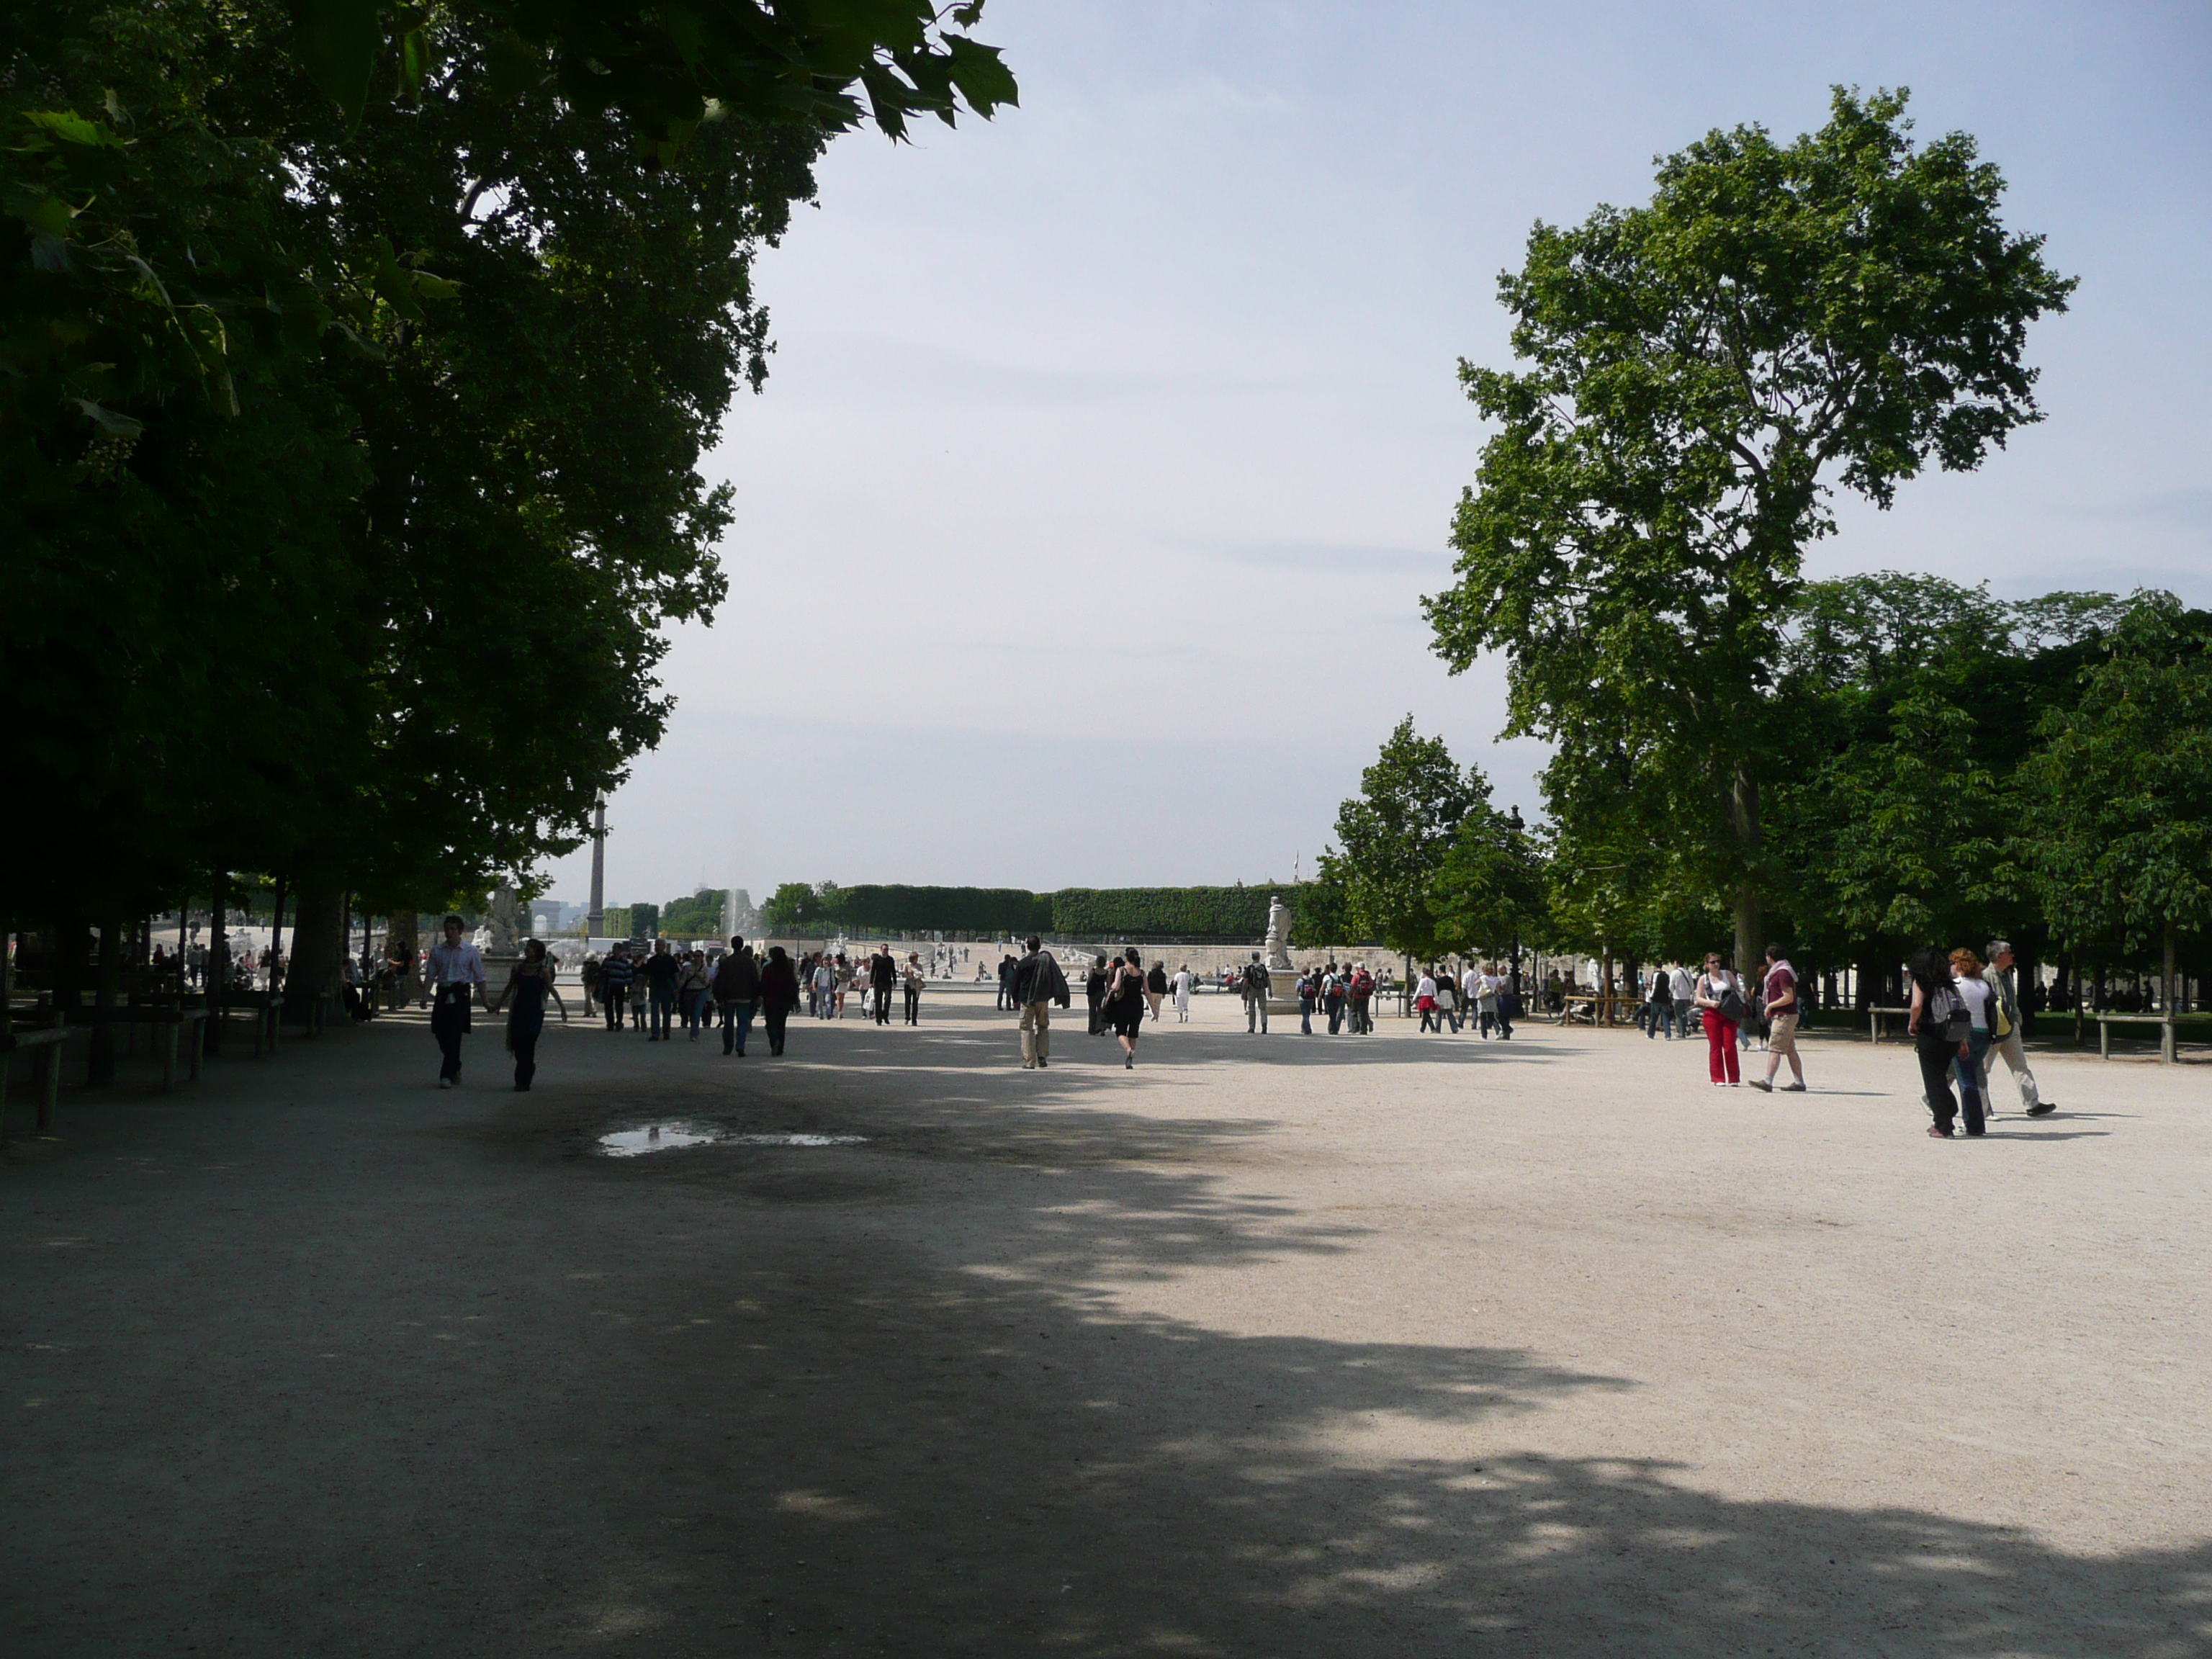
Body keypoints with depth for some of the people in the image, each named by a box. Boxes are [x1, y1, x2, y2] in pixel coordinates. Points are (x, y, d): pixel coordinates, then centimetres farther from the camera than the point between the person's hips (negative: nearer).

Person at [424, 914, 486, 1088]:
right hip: (442, 994, 3)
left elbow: (479, 978, 3)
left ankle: (447, 1075, -6)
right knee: (440, 1034, 6)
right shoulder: (437, 950, 7)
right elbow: (431, 975, 9)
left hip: (461, 995, -3)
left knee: (454, 1035, -9)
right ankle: (455, 1069, 27)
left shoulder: (471, 952, 0)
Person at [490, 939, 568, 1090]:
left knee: (527, 1044, -9)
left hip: (535, 1012, -4)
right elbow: (510, 987, 17)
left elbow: (551, 989, -3)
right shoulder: (517, 968, 6)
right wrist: (498, 1004, 24)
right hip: (519, 1010, 4)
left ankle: (523, 1082, -3)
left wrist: (562, 1007, -6)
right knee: (517, 1043, 3)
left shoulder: (543, 971, -5)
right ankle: (529, 1068, 29)